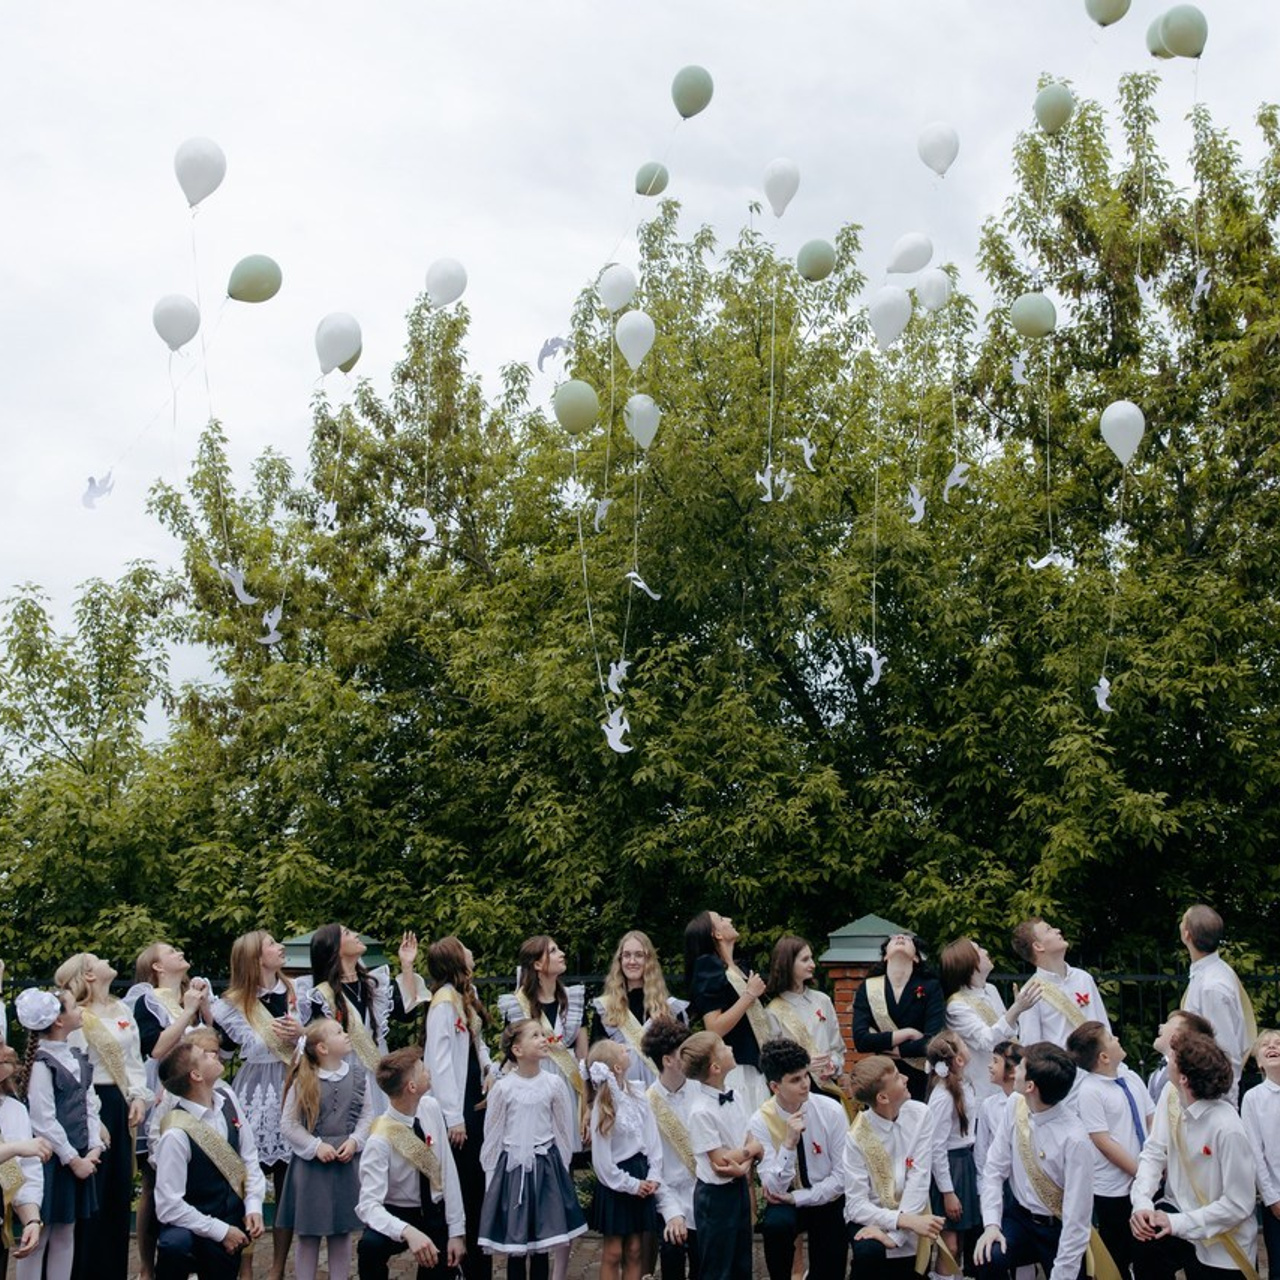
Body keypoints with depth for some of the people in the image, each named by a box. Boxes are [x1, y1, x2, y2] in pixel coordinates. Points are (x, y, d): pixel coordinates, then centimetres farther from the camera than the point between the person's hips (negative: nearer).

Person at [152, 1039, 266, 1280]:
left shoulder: (228, 1099, -3)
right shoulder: (176, 1133, -24)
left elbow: (248, 1156, 6)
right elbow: (169, 1206, -22)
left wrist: (254, 1206, -5)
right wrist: (221, 1231, -16)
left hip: (233, 1222, 6)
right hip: (192, 1229, -6)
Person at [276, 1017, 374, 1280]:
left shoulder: (358, 1075, 1)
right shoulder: (303, 1081, -6)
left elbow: (367, 1114, 5)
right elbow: (288, 1124, -5)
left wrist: (354, 1141, -11)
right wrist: (316, 1146, -14)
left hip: (348, 1162, 3)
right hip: (311, 1163, -3)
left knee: (342, 1232, 11)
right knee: (308, 1234, 5)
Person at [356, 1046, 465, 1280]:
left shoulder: (431, 1108, -11)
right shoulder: (380, 1140, -25)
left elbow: (447, 1172, -7)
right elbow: (368, 1205, -29)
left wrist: (457, 1231, -8)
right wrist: (408, 1232, -47)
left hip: (436, 1215, 4)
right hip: (399, 1215, -4)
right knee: (370, 1244, -32)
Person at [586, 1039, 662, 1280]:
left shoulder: (637, 1093, 0)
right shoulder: (603, 1106, -16)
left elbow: (652, 1137, 3)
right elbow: (602, 1159, -14)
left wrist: (654, 1175, -5)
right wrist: (631, 1185, -10)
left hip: (641, 1174, 5)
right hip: (616, 1183, -5)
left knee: (635, 1250, 10)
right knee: (613, 1252, 4)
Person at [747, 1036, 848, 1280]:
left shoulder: (831, 1111, -14)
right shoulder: (760, 1123, -15)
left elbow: (843, 1176, -9)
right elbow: (775, 1188, -20)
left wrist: (798, 1198, -16)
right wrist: (789, 1143, -33)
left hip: (827, 1201, 1)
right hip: (786, 1203, -1)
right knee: (776, 1223, -32)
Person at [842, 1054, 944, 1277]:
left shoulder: (920, 1115, -11)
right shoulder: (857, 1136, -18)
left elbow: (919, 1180, -14)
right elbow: (856, 1205, -18)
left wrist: (893, 1232, -24)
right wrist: (903, 1220, -32)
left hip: (911, 1215, 3)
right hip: (871, 1216, -2)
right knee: (868, 1251, -32)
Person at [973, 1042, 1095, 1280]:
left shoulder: (1075, 1139, -27)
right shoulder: (1015, 1105, -10)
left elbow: (1077, 1221, -23)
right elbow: (995, 1168, -2)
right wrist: (991, 1223, -13)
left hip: (1058, 1230, -3)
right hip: (1018, 1216, 3)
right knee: (988, 1258, -24)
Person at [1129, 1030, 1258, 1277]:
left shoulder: (1228, 1129, -28)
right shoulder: (1170, 1095, -8)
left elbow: (1239, 1206, -22)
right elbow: (1154, 1152, -4)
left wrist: (1178, 1223, -24)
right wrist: (1142, 1201, -20)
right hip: (1178, 1210, 5)